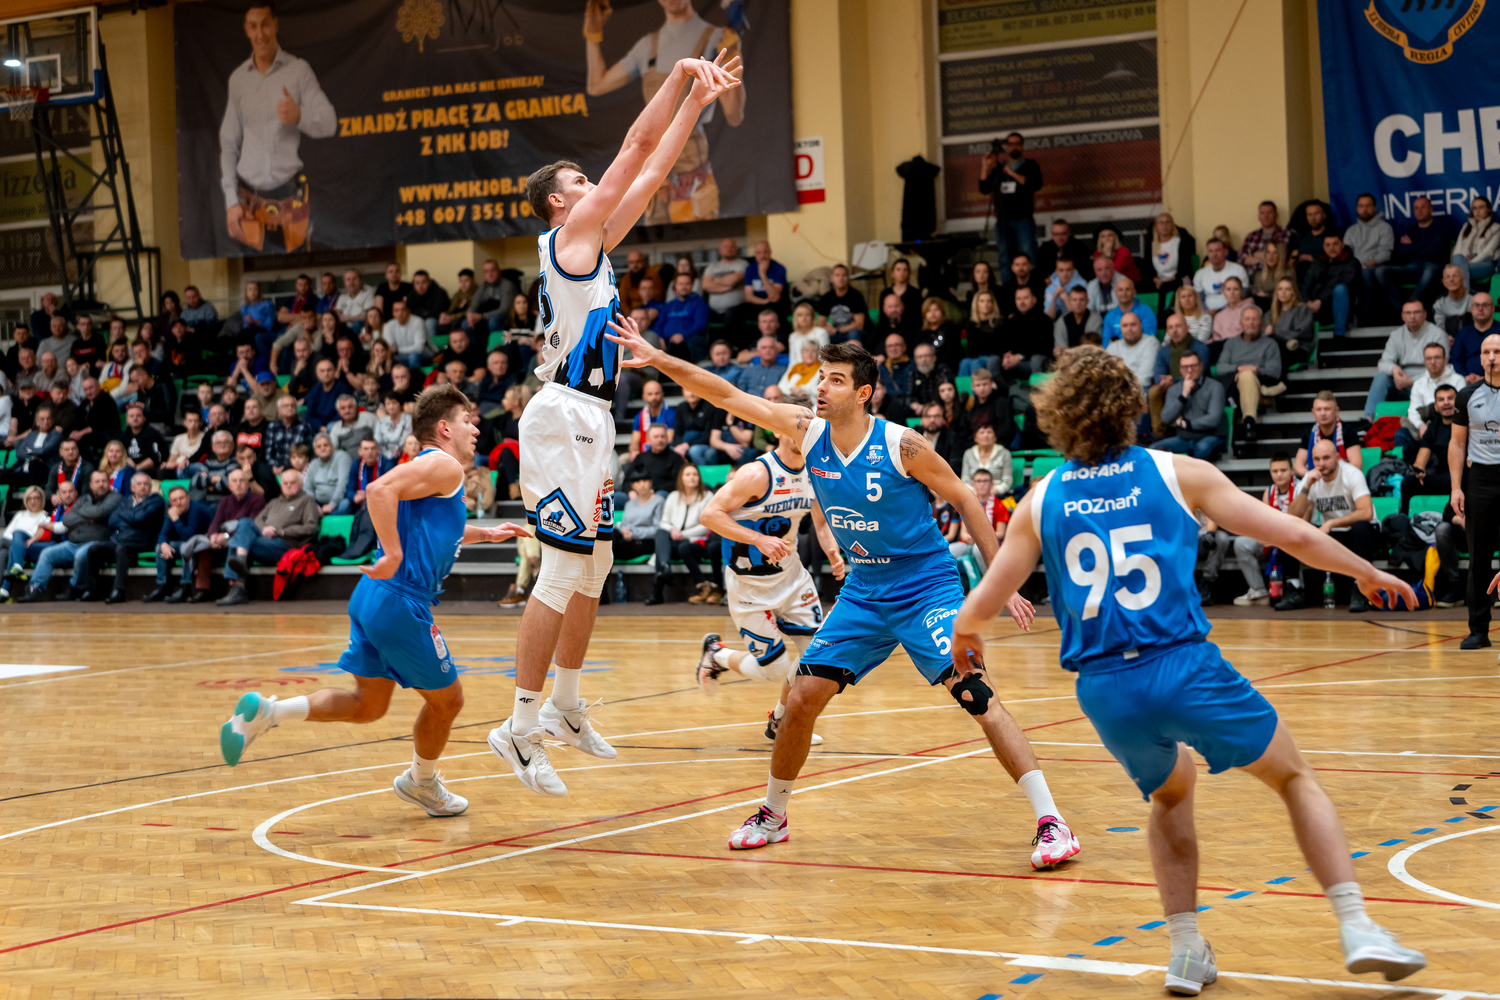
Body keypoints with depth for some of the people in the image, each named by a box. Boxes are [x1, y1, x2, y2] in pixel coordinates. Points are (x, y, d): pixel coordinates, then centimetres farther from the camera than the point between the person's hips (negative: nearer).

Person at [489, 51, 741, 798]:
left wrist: (698, 102, 20)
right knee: (562, 575, -11)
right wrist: (678, 75, -2)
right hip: (564, 418, -10)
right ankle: (521, 728, -9)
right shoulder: (570, 232, -6)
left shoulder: (595, 240, 18)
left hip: (589, 420, 10)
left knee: (592, 569, 16)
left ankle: (565, 708, 26)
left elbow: (654, 168, 21)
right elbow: (639, 145, -8)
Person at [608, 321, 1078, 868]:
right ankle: (772, 815, 22)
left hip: (927, 590, -5)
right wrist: (659, 360, -13)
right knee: (803, 698, 1)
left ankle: (1050, 822, -16)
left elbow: (964, 499, -7)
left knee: (975, 695, -19)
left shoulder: (901, 445, -17)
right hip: (863, 593, 5)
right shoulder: (808, 431, -4)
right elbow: (727, 396, -4)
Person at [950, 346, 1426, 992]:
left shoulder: (1041, 500, 10)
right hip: (1185, 669, -3)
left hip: (1103, 690, 3)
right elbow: (1293, 535, 5)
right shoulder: (1178, 473, 5)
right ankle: (1356, 928, 6)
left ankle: (1186, 951, 23)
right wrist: (1366, 573, 22)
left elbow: (979, 607, 11)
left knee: (1171, 794, 31)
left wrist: (963, 637, 35)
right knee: (1295, 778, 18)